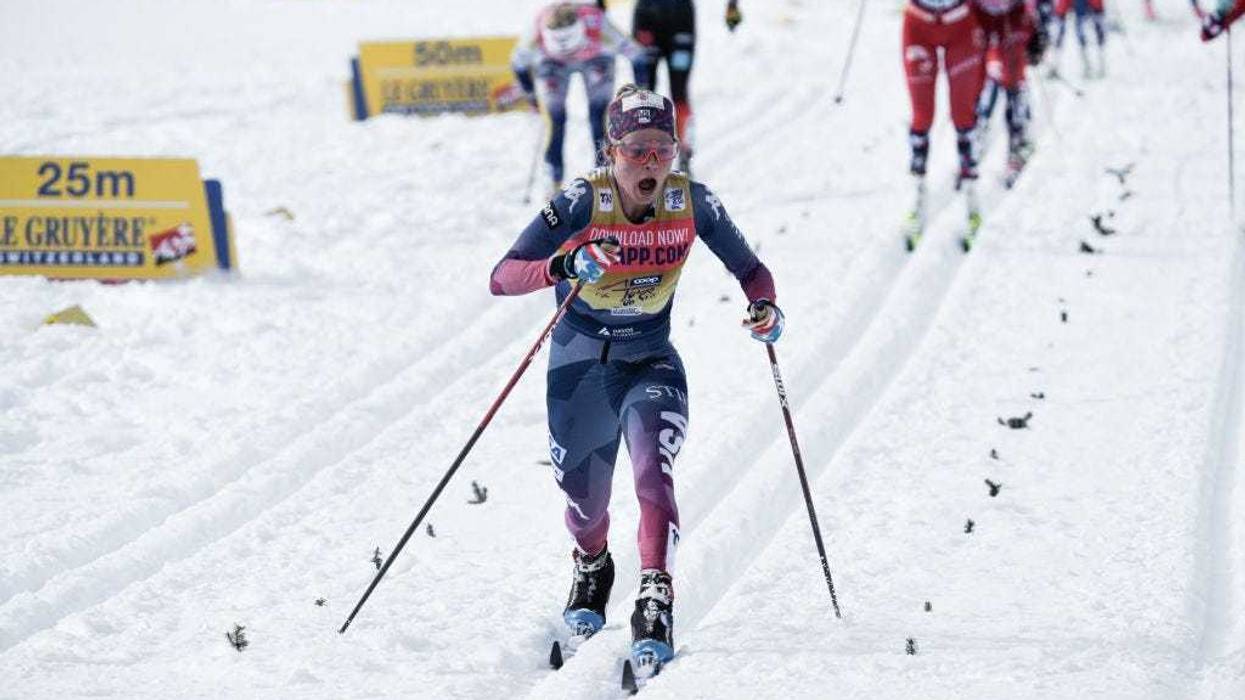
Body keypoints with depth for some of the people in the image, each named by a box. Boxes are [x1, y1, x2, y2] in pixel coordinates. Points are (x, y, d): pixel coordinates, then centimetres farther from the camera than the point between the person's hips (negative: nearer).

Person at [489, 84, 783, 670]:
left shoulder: (693, 203, -13)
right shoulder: (580, 203, -21)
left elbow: (748, 268, -1)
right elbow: (501, 279, -27)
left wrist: (764, 305, -24)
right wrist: (565, 265, -46)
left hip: (652, 362, 1)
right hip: (581, 363, -1)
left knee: (653, 472, -26)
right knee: (585, 501, 12)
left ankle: (655, 601, -26)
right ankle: (592, 569, 46)